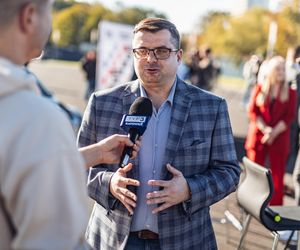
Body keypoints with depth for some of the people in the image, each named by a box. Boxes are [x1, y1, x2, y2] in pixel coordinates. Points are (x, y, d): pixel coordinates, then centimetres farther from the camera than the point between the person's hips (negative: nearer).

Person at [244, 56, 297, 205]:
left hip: (279, 139, -1)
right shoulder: (259, 89, 6)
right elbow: (252, 111, 1)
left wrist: (274, 132, -14)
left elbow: (290, 116, -3)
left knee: (278, 174, 0)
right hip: (258, 137, 1)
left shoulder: (290, 92, 4)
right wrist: (264, 128, -14)